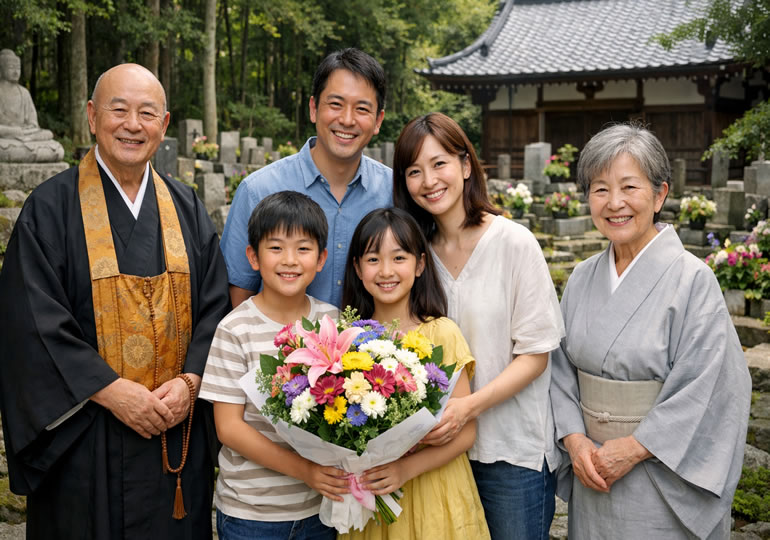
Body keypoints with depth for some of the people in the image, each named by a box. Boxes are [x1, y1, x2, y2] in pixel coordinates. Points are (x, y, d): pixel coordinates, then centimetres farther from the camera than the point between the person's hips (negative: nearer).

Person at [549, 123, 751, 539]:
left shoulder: (692, 279, -13)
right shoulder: (583, 278, 4)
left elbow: (704, 389, -16)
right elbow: (562, 369, 6)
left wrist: (632, 449, -17)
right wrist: (575, 440, -8)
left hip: (663, 482, -5)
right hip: (594, 473, 5)